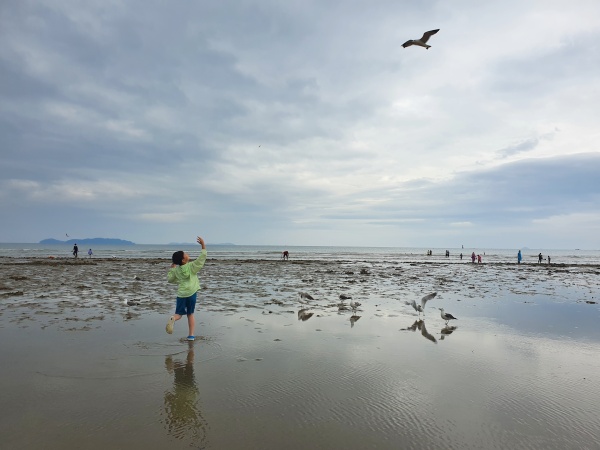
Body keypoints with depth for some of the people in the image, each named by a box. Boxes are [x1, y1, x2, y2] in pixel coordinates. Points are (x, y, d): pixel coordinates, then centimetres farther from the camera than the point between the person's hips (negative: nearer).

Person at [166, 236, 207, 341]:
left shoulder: (176, 270, 2)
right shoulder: (192, 266, -8)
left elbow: (170, 279, 15)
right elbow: (202, 257, -10)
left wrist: (171, 269, 25)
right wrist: (203, 245, -8)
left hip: (181, 294, 1)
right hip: (191, 293, -1)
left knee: (179, 314, 9)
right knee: (190, 314, 13)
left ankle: (173, 319, -28)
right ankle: (191, 335, 10)